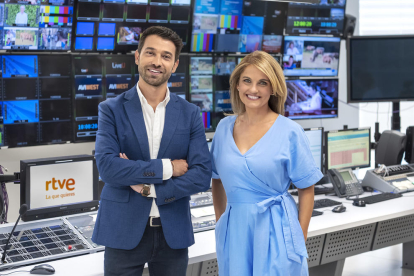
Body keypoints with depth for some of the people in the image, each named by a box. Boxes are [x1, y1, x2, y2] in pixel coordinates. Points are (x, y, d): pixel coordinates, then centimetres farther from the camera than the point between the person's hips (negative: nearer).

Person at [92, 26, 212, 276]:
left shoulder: (191, 114, 3)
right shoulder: (112, 109, -1)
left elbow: (202, 176, -6)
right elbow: (107, 166, -15)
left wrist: (149, 188, -13)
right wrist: (166, 167, -14)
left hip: (174, 233, 2)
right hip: (123, 232, -1)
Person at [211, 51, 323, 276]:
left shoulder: (290, 132, -8)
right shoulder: (224, 127, 3)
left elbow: (306, 189, -3)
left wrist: (300, 239, -5)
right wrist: (220, 223, 10)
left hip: (276, 230, -3)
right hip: (234, 231, 4)